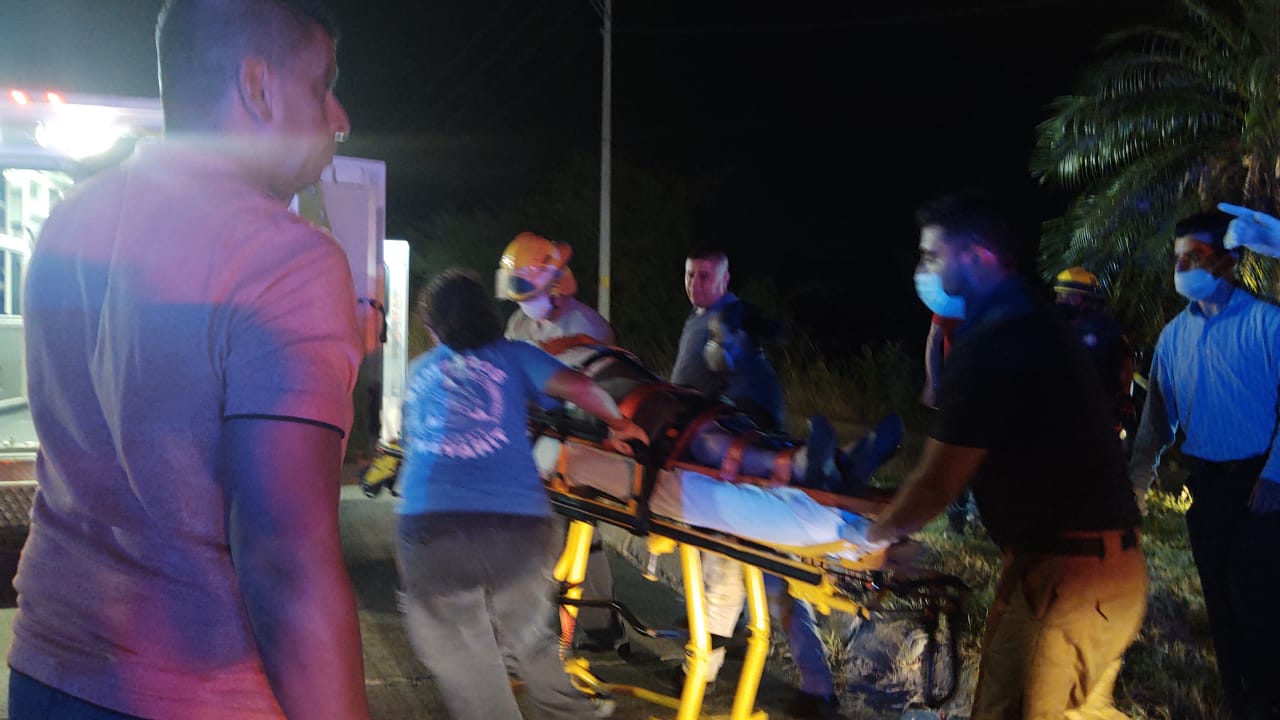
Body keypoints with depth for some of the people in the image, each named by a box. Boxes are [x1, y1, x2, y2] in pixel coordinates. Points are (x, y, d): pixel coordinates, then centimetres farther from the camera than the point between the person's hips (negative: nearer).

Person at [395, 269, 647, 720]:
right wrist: (620, 424, 20)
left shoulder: (420, 371, 25)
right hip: (516, 525, 0)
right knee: (527, 640, 23)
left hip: (428, 528, 0)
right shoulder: (513, 356, 18)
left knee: (463, 664, 8)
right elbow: (577, 387, 1)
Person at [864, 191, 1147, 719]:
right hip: (1100, 558, 10)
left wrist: (875, 535, 2)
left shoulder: (993, 344, -18)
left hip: (1067, 573, -10)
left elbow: (937, 484, -11)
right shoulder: (1031, 324, 13)